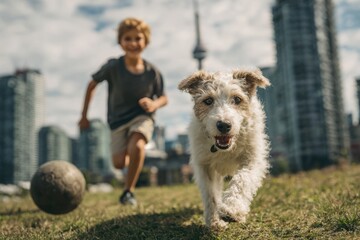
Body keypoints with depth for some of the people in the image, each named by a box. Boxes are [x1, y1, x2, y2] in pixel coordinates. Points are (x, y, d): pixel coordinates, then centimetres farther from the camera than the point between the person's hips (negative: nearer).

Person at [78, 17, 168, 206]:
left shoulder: (152, 72, -11)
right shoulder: (113, 67, -14)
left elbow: (163, 98, 2)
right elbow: (92, 85, 0)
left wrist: (154, 104, -22)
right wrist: (84, 116, 4)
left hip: (142, 117, -1)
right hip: (118, 120, 1)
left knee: (137, 146, -31)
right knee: (119, 163, -5)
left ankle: (128, 190, -9)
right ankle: (130, 159, 36)